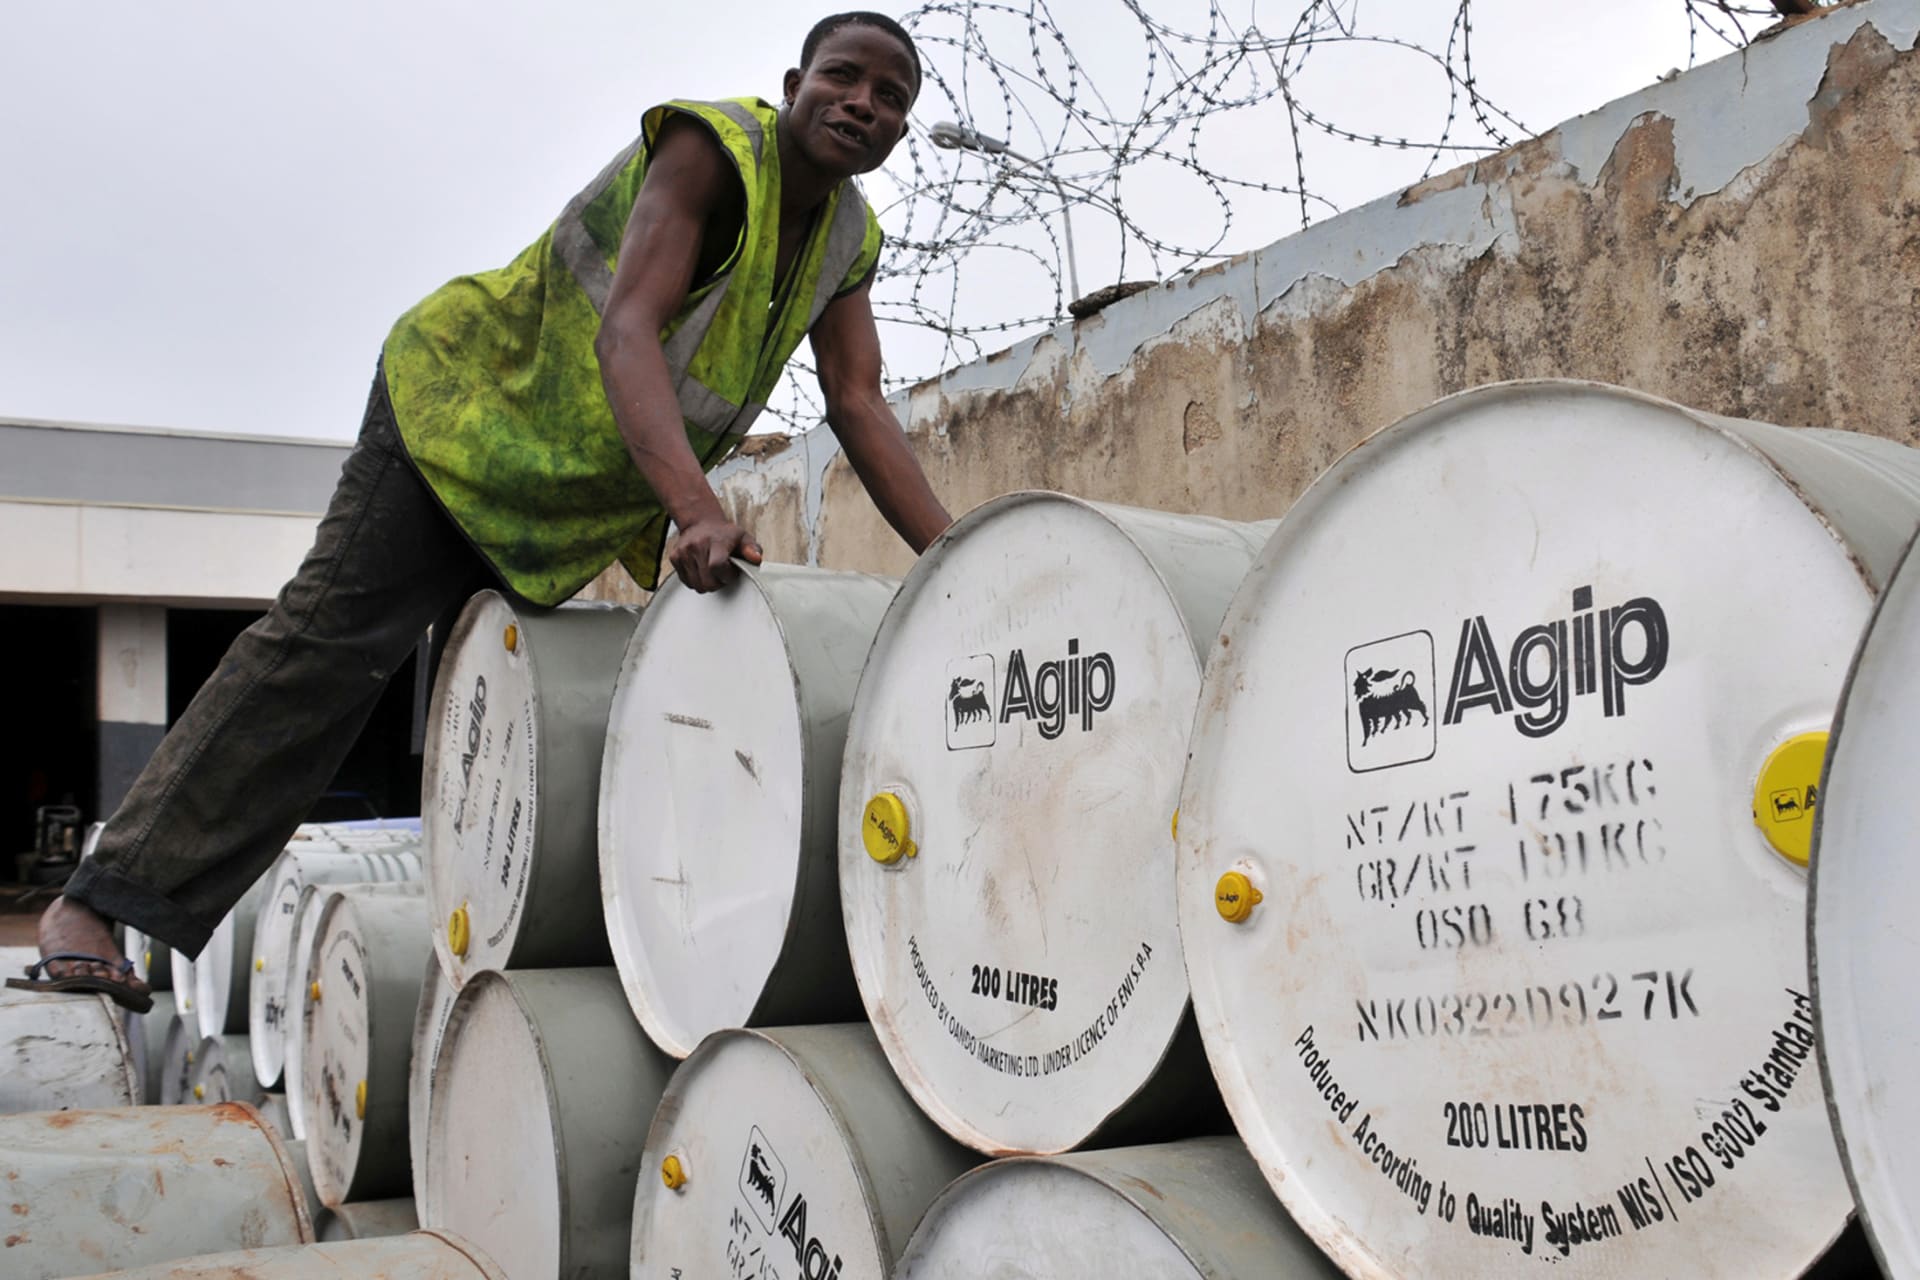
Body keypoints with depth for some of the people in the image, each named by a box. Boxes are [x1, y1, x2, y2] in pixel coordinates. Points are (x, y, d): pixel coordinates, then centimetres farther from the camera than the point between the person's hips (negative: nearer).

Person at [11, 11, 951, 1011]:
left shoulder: (849, 242, -1)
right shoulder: (710, 148, -23)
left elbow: (860, 409, -5)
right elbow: (625, 331, -36)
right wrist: (696, 510, -51)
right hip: (469, 396, -7)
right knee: (328, 639, -16)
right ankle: (99, 901, -13)